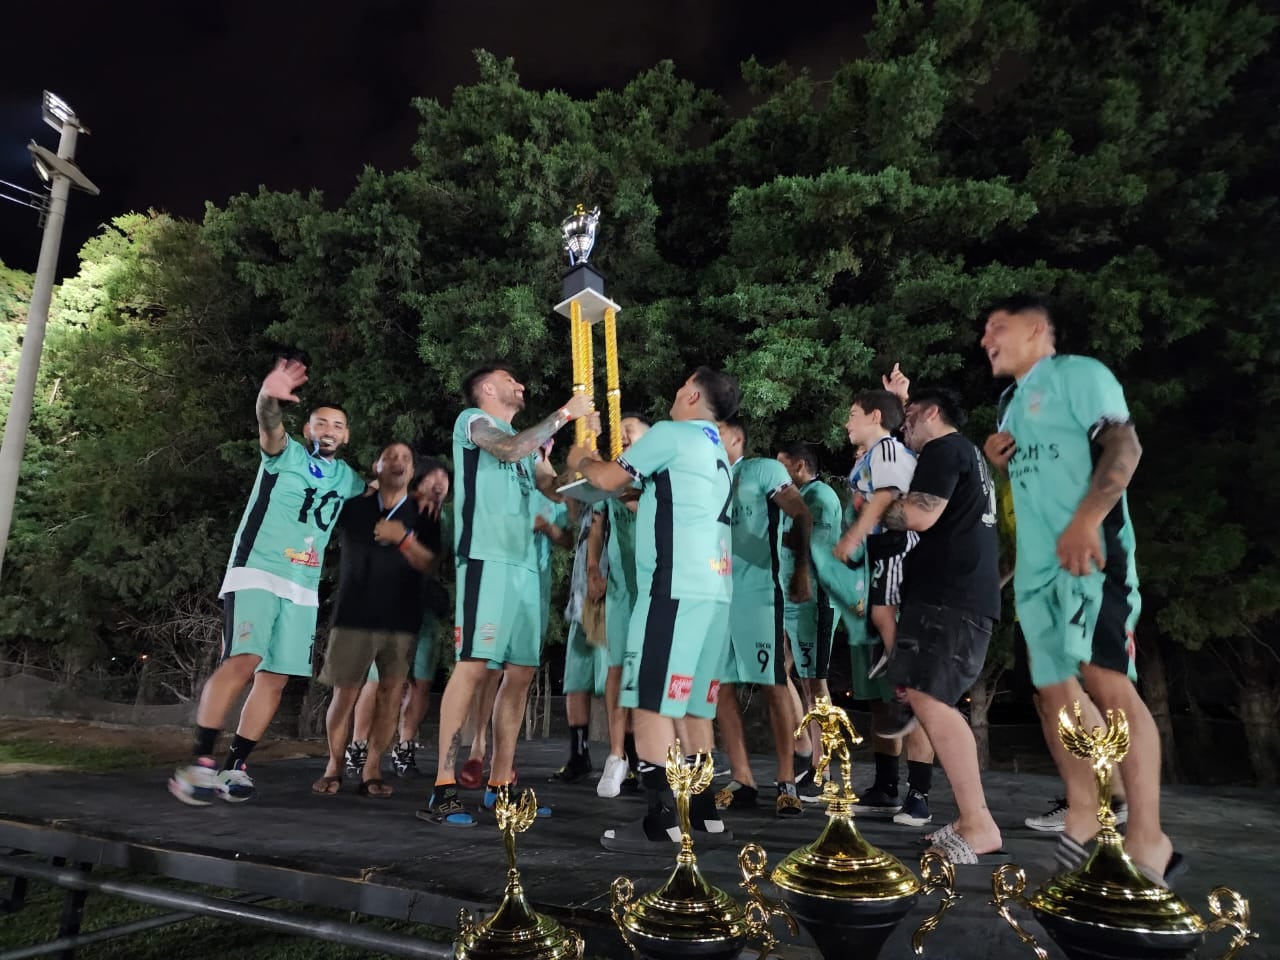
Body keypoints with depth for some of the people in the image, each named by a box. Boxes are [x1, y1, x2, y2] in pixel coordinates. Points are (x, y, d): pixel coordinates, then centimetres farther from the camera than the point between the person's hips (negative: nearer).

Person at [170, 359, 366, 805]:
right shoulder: (286, 454, 0)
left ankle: (235, 765, 11)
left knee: (275, 678, 2)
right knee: (242, 662, -22)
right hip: (256, 573, -5)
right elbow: (269, 428, -22)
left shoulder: (347, 478, 15)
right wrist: (269, 399, -46)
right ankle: (199, 763, -16)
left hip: (303, 588, 6)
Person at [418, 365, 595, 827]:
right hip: (487, 558, -8)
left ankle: (501, 783, 13)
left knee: (521, 672, 5)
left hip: (525, 564, 8)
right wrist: (565, 412, -8)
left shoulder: (527, 443, 26)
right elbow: (509, 450, -15)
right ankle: (443, 788, -11)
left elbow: (560, 487, 18)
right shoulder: (472, 420, 6)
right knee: (474, 665, -14)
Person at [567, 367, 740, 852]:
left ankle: (662, 822, -5)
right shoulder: (717, 452, 24)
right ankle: (703, 813, 17)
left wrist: (581, 460, 23)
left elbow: (609, 479, 2)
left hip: (676, 587, -9)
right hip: (713, 589, 9)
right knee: (690, 703, 13)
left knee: (651, 702, -6)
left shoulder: (671, 432, -2)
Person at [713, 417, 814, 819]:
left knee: (774, 685, -3)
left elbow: (803, 517, -2)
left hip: (758, 592, -6)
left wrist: (801, 572, -7)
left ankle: (787, 784, 4)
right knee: (720, 687, 3)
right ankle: (742, 781, 11)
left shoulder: (764, 470, 3)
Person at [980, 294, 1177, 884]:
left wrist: (1086, 521, -26)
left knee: (1105, 681, -17)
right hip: (1035, 564, 8)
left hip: (1089, 551, -8)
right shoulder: (1010, 403, 23)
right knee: (1053, 690, 8)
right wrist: (997, 462, 6)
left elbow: (1125, 445, -13)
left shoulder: (1079, 373, 0)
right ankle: (1082, 821, 18)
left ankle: (1148, 841, -13)